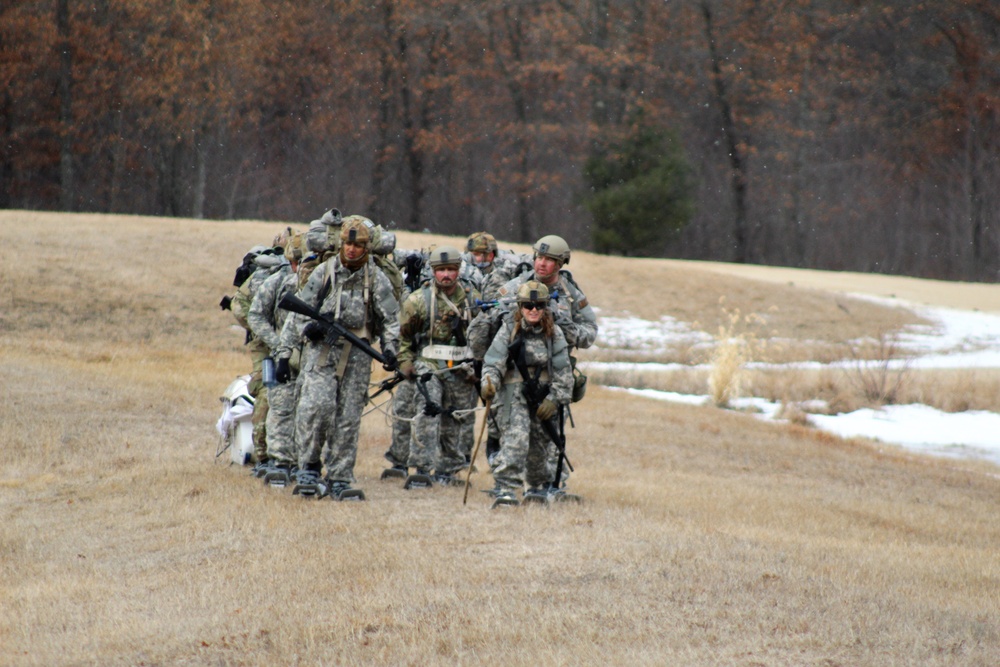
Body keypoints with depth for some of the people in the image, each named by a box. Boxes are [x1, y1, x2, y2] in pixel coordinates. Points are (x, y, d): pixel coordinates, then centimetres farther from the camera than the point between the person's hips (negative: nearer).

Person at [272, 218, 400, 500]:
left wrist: (390, 348, -16)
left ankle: (339, 481, 8)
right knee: (317, 405, -20)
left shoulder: (376, 279, 6)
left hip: (357, 354, 1)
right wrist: (284, 353, 1)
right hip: (322, 349, -1)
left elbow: (390, 318, 3)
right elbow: (297, 314, 8)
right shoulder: (324, 273, 6)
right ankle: (309, 469, -8)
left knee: (348, 419, 2)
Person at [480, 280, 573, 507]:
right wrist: (489, 383, -28)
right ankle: (505, 488, -26)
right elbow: (494, 361, -10)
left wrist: (555, 399, -5)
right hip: (514, 391, -4)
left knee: (540, 445, 15)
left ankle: (539, 485, 39)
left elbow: (563, 370, 3)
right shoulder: (509, 329, -5)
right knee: (515, 437, -22)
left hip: (543, 393, 4)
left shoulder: (553, 333, 2)